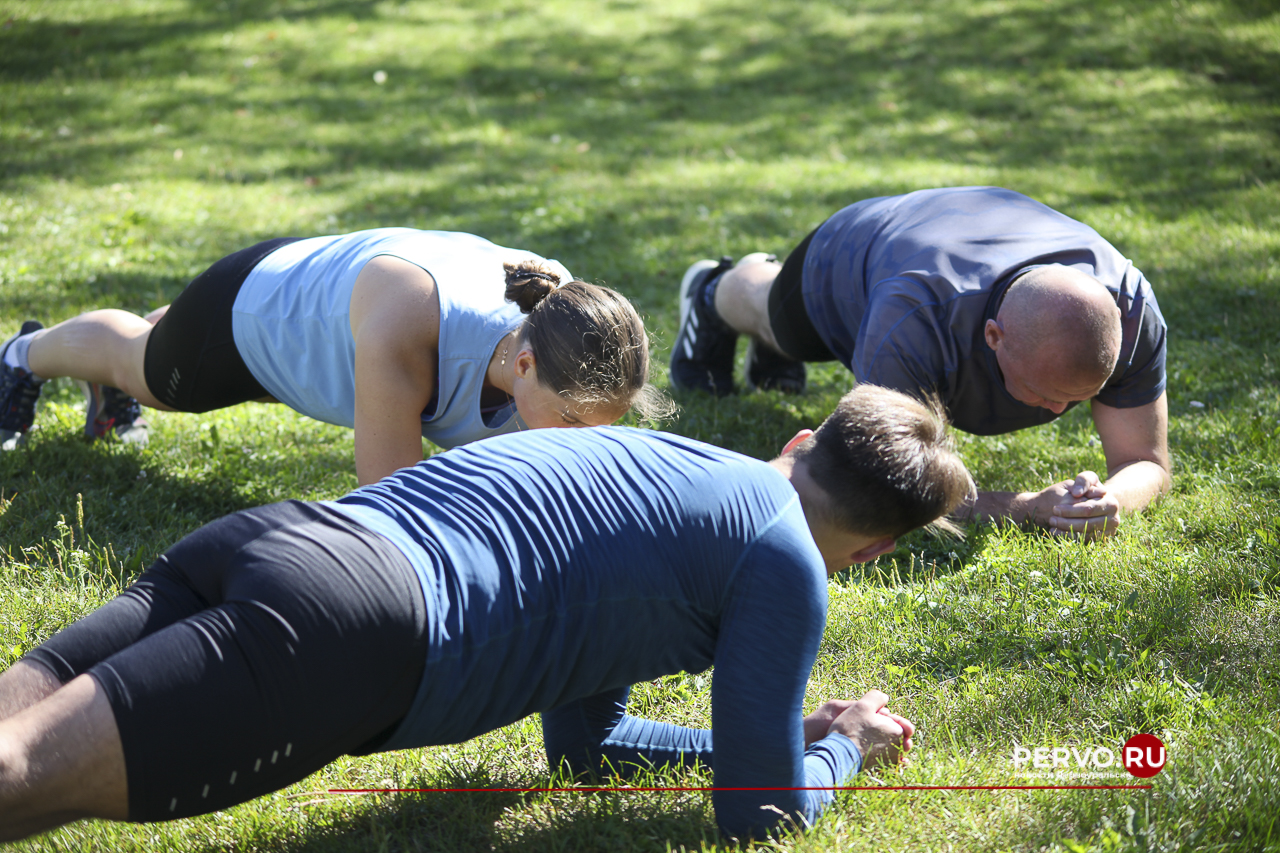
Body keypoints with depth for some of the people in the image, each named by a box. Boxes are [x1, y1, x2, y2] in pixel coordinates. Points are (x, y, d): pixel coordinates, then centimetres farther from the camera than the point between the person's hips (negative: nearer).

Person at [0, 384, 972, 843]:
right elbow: (760, 811, 9)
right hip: (345, 631, -8)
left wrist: (788, 731, 44)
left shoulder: (661, 457, 34)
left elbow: (581, 742, 42)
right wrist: (843, 743, 31)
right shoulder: (785, 560, 8)